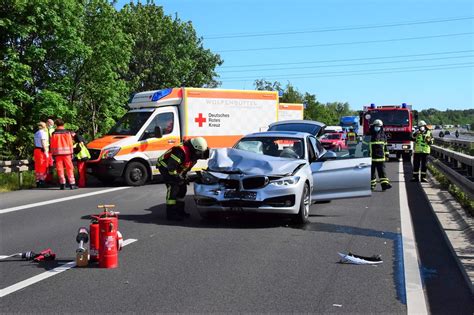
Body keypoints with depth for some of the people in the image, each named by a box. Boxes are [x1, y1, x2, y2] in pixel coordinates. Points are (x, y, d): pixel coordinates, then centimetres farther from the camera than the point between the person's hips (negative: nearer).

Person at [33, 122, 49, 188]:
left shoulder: (36, 133, 16)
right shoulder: (43, 133, -10)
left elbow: (35, 143, 17)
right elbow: (44, 143, -17)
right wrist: (46, 152, -17)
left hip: (36, 150, 8)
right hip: (42, 150, -8)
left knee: (37, 167, 10)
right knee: (43, 167, -3)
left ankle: (37, 181, 12)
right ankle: (42, 181, -5)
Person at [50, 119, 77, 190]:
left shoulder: (54, 134, 0)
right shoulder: (67, 133, 1)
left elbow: (52, 145, 1)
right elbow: (70, 144, 2)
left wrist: (53, 154, 7)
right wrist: (71, 153, 7)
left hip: (57, 153, 0)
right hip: (66, 152, 0)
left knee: (60, 168, 5)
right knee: (69, 168, 2)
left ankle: (62, 184, 2)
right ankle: (72, 184, -2)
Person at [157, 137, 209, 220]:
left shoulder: (193, 153, -5)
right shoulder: (181, 152, -35)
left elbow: (187, 166, 13)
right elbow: (171, 167, -34)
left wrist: (184, 176, 6)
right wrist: (178, 178, -27)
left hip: (176, 169, 9)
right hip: (165, 167, -9)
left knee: (182, 189, 9)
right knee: (173, 188, -18)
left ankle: (180, 210, 20)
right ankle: (170, 213, -16)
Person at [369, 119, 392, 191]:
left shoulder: (383, 136, 11)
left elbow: (385, 146, 19)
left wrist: (386, 155, 16)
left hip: (381, 157, 3)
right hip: (371, 158, -3)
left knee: (382, 171, -3)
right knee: (371, 172, 4)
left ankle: (384, 184, -9)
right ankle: (372, 184, 14)